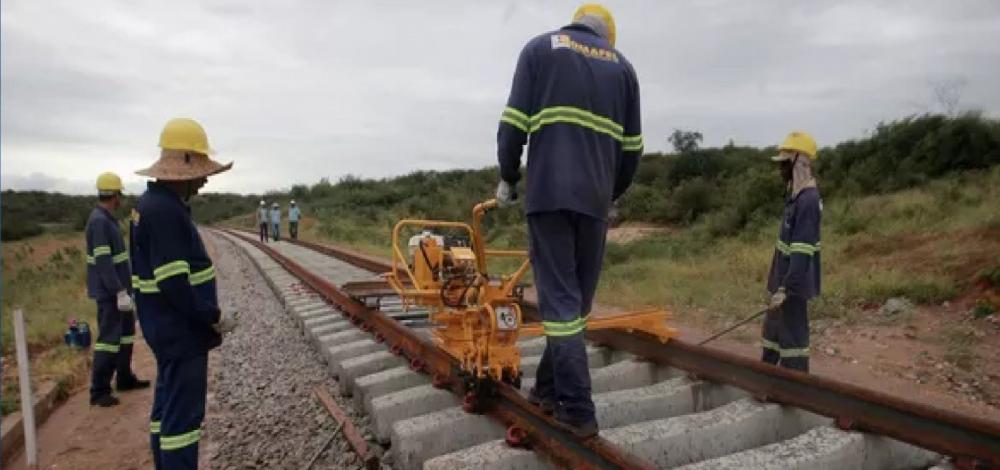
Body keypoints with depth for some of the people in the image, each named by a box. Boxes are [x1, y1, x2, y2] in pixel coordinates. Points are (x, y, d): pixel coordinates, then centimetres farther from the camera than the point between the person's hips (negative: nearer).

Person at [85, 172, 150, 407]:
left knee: (126, 332, 18)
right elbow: (103, 262, -24)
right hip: (109, 292, -10)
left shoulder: (106, 219, 11)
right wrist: (120, 292, -26)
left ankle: (125, 378, 29)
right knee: (109, 338, -6)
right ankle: (99, 391, 0)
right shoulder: (99, 221, -19)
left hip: (118, 287, 10)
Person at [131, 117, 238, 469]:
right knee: (183, 412, -1)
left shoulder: (154, 203, 9)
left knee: (168, 405, 19)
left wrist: (208, 312, 14)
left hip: (169, 327, 10)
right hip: (181, 330, -10)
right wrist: (215, 318, -15)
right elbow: (175, 283, -26)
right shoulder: (165, 211, -23)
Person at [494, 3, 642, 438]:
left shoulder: (540, 48, 10)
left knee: (560, 299, -3)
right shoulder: (622, 66, 18)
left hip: (549, 191, -3)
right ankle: (549, 389, 22)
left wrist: (507, 178, 11)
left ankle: (578, 411, -4)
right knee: (577, 298, 12)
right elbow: (632, 146, 15)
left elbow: (514, 121, 0)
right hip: (595, 197, 3)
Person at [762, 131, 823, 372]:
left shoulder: (808, 200, -21)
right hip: (783, 280, 10)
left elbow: (802, 252, -27)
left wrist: (786, 287, -29)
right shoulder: (796, 194, 10)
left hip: (792, 285, -10)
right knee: (772, 333, 21)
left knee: (792, 339, -1)